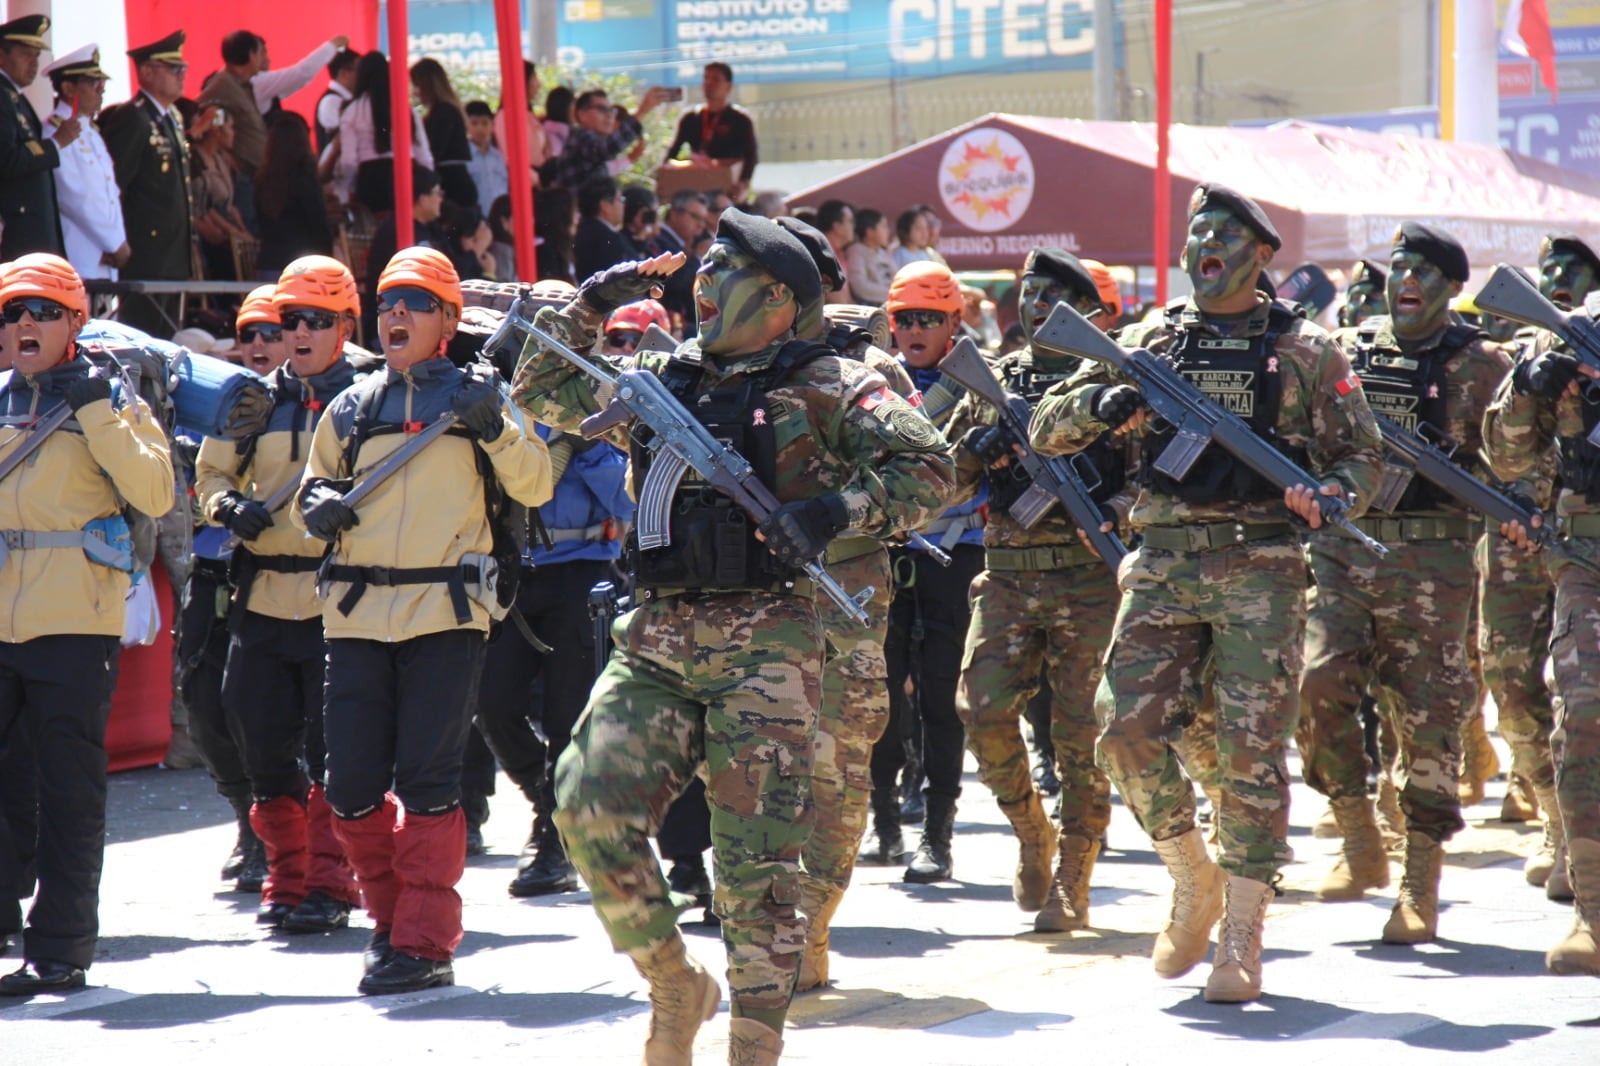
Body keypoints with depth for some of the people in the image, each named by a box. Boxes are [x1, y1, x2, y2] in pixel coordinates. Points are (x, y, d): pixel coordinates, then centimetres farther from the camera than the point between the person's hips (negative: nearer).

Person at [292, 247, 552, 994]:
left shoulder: (475, 397, 7)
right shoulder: (351, 408, 15)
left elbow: (535, 487, 1)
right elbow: (310, 491, 22)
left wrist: (496, 430, -15)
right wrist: (317, 505, -1)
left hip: (446, 614, -3)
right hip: (357, 615, 3)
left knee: (427, 781, -8)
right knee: (353, 786, 1)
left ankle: (425, 942, -4)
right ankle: (391, 914, 22)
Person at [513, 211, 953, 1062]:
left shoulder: (821, 385, 3)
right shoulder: (657, 379, 18)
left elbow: (925, 466, -5)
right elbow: (542, 391, 28)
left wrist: (835, 511, -18)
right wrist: (589, 307, 17)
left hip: (763, 645, -4)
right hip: (654, 641, 5)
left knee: (756, 852, -5)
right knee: (591, 807, -12)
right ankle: (675, 986, 7)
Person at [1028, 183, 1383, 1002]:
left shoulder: (1303, 350, 8)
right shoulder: (1147, 343, 13)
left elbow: (1363, 458, 9)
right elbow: (1048, 429, 11)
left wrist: (1325, 493, -13)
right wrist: (1101, 404, -10)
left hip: (1260, 566, -2)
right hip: (1162, 564, 2)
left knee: (1251, 748, -5)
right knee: (1128, 728, -10)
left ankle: (1242, 937, 2)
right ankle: (1194, 882, 12)